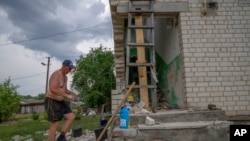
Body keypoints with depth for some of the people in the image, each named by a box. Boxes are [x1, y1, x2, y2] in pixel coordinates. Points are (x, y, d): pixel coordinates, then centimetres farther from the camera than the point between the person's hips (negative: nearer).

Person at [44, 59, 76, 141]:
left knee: (71, 117, 1)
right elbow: (53, 89, -32)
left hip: (59, 101, 9)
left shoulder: (65, 76, 11)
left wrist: (71, 93, 0)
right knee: (55, 125, -6)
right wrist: (67, 96, -29)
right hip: (52, 101, -9)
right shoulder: (56, 75, -20)